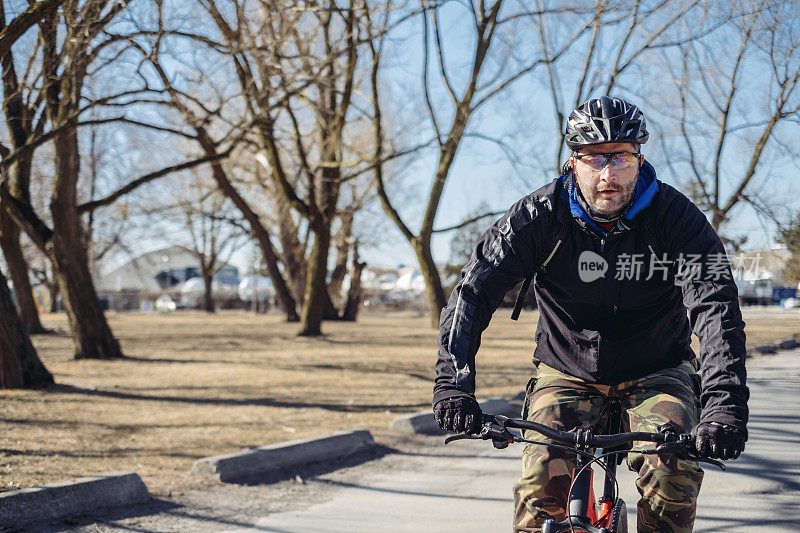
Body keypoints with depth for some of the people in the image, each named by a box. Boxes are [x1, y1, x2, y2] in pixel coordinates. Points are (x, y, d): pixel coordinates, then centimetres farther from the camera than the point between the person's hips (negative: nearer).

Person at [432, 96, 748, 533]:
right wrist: (453, 383, -34)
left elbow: (716, 305, -27)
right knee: (541, 485, -21)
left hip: (655, 373, 0)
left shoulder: (676, 217, -17)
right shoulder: (539, 216, -15)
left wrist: (725, 403, -42)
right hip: (567, 373, 0)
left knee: (673, 473, -25)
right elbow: (472, 292, -19)